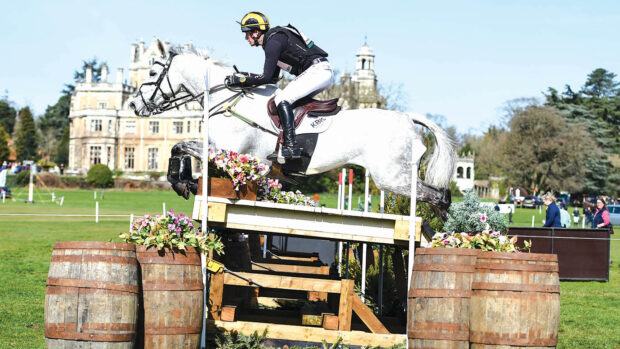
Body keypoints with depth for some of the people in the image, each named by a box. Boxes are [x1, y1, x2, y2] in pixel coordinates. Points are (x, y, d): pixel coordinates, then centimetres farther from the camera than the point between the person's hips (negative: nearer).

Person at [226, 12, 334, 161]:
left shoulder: (273, 42, -11)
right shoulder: (272, 40, 21)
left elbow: (266, 77, -15)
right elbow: (273, 78, 24)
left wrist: (240, 80, -7)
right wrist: (244, 76, 19)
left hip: (318, 70, -11)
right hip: (325, 72, 11)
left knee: (282, 99, -17)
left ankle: (291, 146, -24)